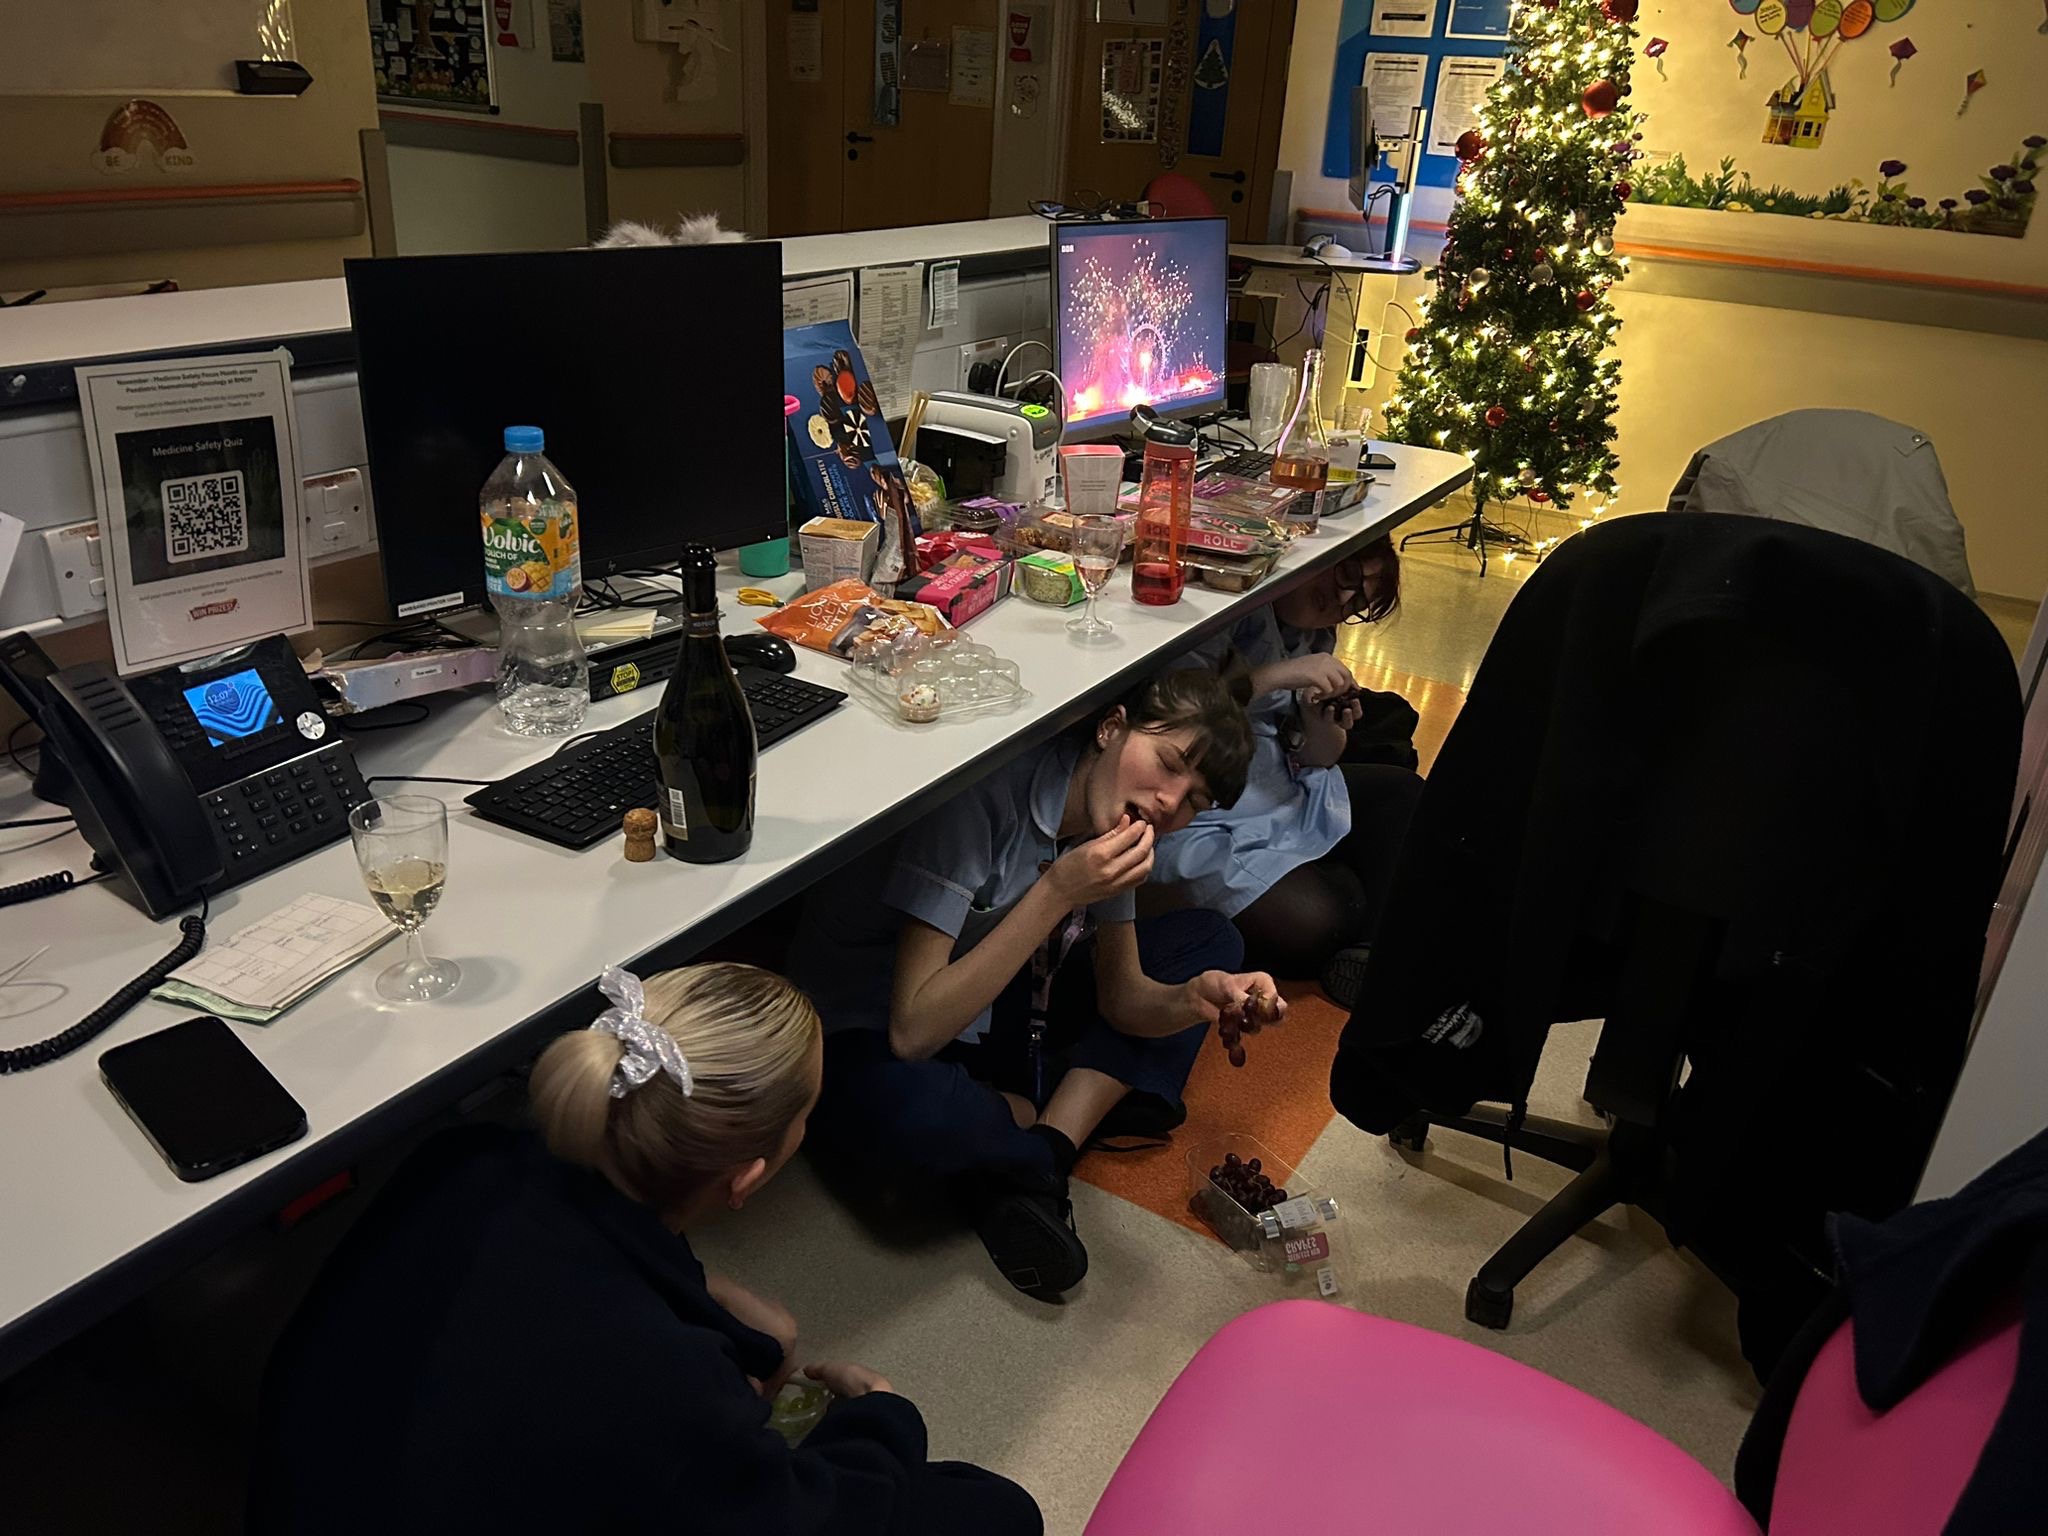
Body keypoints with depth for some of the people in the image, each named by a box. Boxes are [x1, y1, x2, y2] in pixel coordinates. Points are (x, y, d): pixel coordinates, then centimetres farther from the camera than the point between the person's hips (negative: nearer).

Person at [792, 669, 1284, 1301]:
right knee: (893, 1116, -42)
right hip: (868, 1034, -7)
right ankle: (1080, 1113, -8)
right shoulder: (988, 795, -28)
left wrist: (1196, 1000, -23)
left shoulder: (1110, 819, -4)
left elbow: (1123, 996, -1)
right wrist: (1058, 893, -33)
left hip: (990, 1016, 7)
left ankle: (1038, 1158, -12)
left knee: (1210, 940, -1)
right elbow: (912, 1032, -30)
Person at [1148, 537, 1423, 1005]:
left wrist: (1324, 731, -14)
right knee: (1315, 921, -22)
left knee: (1405, 794, 2)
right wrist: (1279, 675, -30)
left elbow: (1313, 759, 9)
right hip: (1197, 818, -9)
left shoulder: (1315, 636, 9)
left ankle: (1375, 949, -7)